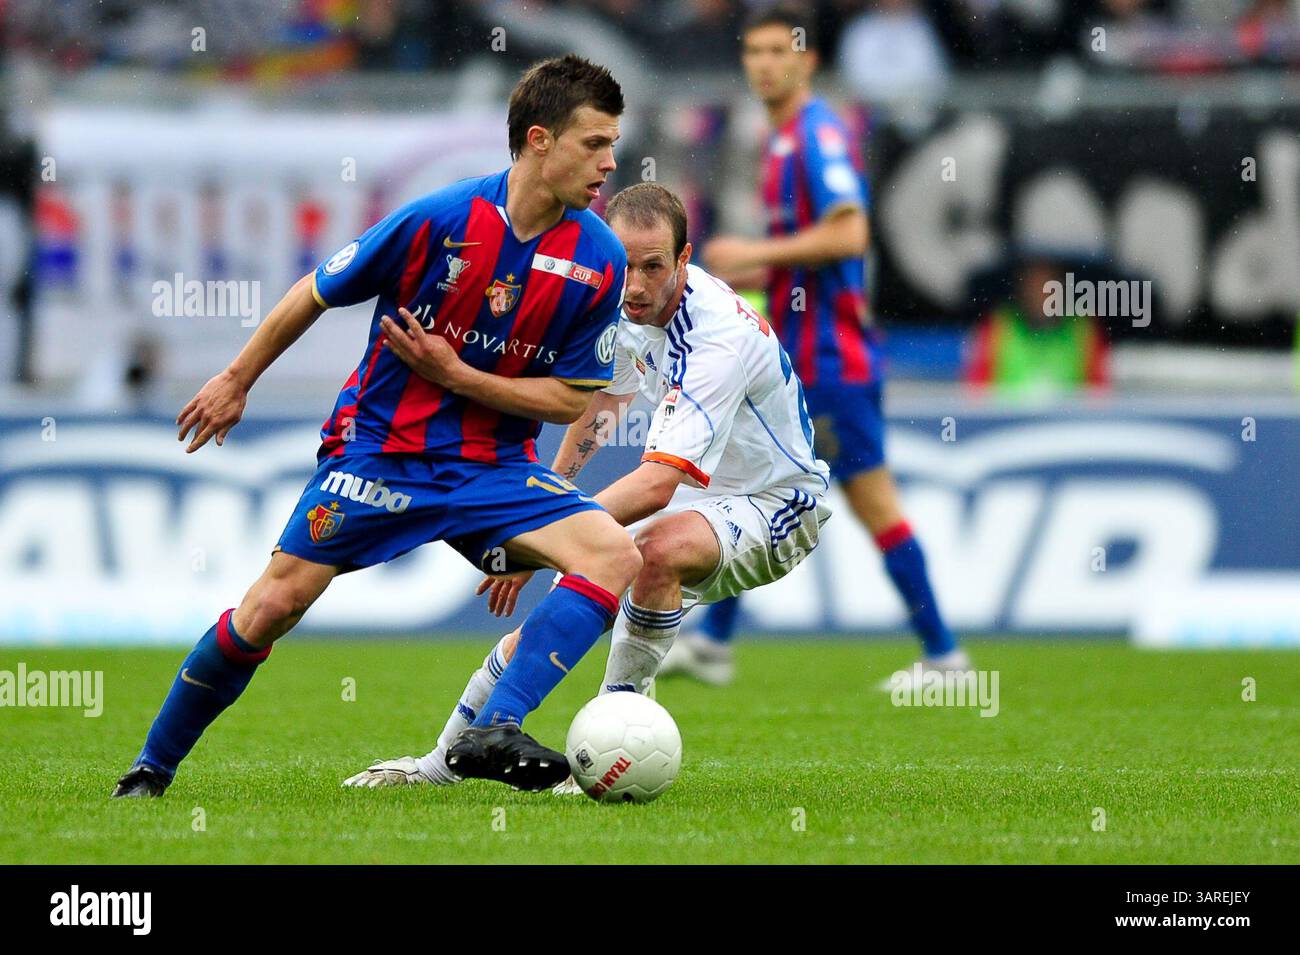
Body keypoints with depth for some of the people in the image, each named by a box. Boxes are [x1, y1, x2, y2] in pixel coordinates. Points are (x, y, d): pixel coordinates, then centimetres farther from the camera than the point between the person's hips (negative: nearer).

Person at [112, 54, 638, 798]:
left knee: (615, 555, -21)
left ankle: (495, 732, -27)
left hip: (490, 464, 3)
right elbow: (316, 295, -1)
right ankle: (152, 770, 10)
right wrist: (237, 382, 10)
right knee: (277, 603, -9)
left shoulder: (601, 261, -9)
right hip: (379, 448, -3)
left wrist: (456, 374, -14)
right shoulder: (438, 220, -17)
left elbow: (572, 400, -2)